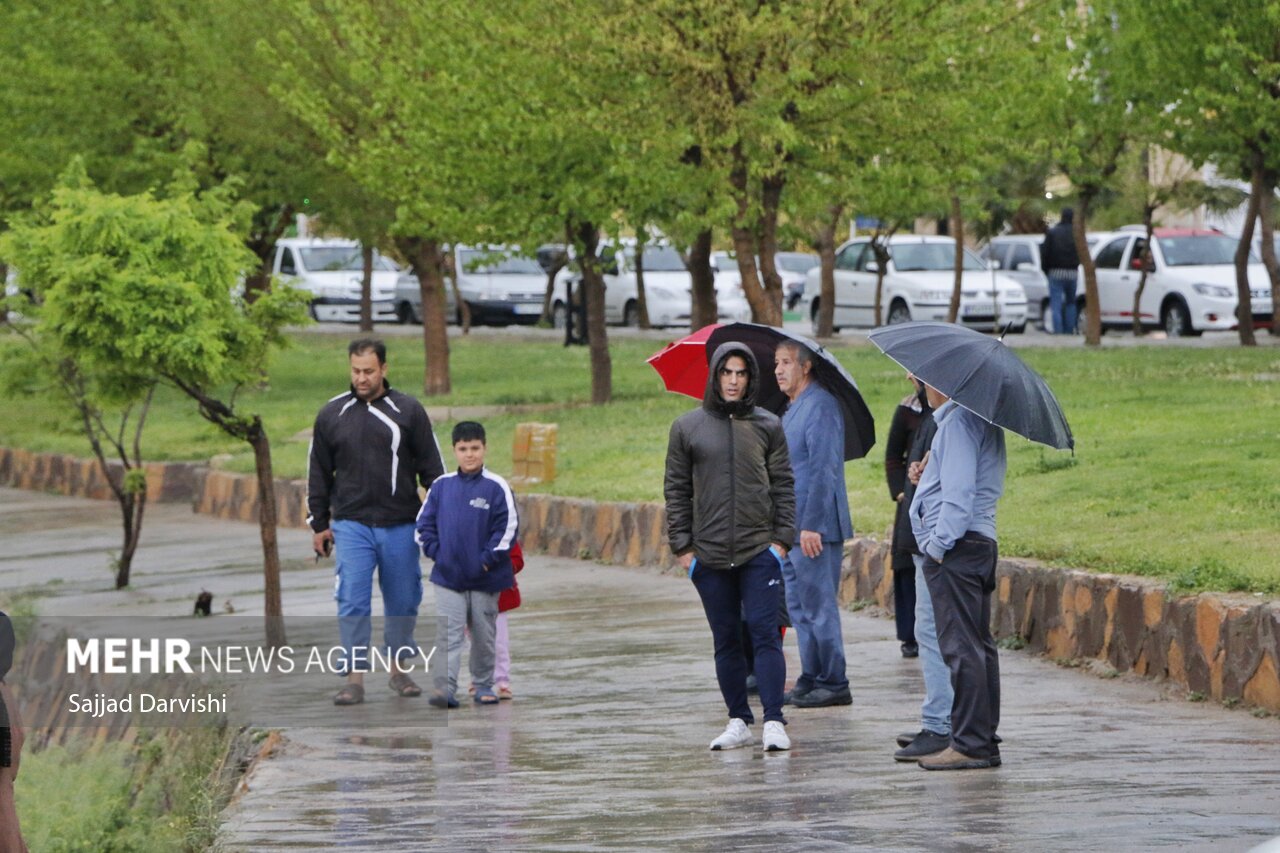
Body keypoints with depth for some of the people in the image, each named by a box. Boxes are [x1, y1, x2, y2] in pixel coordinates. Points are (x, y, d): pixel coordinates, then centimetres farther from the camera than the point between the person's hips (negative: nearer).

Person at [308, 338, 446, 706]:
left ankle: (399, 669, 23)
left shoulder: (408, 411, 2)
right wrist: (319, 524, 9)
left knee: (402, 600, 8)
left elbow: (432, 469, 5)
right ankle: (355, 678, -8)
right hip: (351, 525, 0)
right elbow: (319, 474, 12)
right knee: (352, 601, -8)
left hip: (400, 526, 0)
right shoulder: (332, 414, 6)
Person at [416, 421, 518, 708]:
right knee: (448, 634, -7)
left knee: (484, 635, 11)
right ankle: (444, 687, -13)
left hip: (485, 578, -1)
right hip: (448, 578, 1)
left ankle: (483, 685, 24)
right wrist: (435, 552, -3)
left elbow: (508, 527, -8)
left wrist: (489, 559, -12)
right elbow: (424, 523, 8)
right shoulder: (442, 486, 3)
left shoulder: (496, 487, -6)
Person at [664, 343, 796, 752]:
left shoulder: (768, 426, 6)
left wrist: (782, 537, -1)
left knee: (765, 633, -9)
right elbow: (676, 489, 8)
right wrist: (682, 545, 2)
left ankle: (774, 722, -11)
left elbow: (784, 485, 8)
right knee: (726, 640, 6)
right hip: (709, 553, 1)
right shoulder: (687, 428, 7)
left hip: (759, 551, -1)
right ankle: (739, 722, 13)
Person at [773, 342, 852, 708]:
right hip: (792, 527, 10)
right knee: (799, 607, 13)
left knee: (819, 606, -6)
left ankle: (834, 684, -1)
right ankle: (811, 679, 19)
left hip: (814, 529, -10)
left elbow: (824, 469, -20)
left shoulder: (820, 406, -14)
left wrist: (811, 525, -23)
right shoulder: (793, 408, 17)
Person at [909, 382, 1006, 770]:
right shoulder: (981, 418, 19)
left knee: (961, 646, -10)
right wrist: (924, 474, 11)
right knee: (979, 645, 12)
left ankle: (970, 745, -12)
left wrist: (939, 544, -16)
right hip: (981, 540, 11)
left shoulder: (959, 421, -13)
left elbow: (958, 490, -19)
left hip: (956, 547, -11)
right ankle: (985, 741, 15)